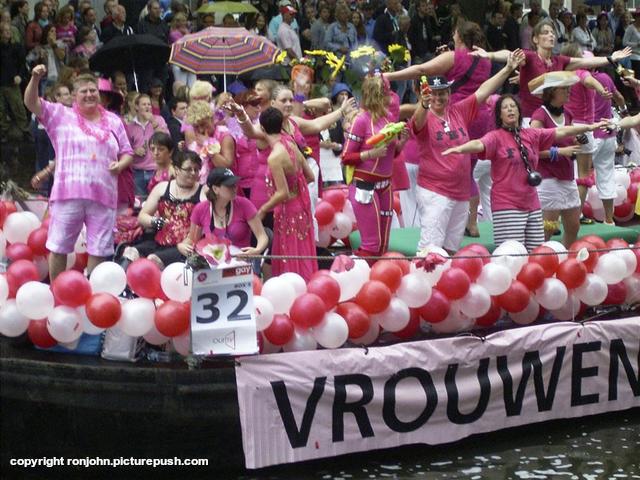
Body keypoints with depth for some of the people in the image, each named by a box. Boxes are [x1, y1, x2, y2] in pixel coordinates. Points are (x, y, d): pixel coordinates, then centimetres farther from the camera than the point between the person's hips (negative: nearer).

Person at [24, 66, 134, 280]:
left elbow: (127, 152, 18)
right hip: (68, 194, -2)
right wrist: (35, 79, -21)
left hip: (103, 196, 2)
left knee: (98, 250, 7)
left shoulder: (113, 121, 15)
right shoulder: (60, 115, 6)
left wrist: (120, 164, -4)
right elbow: (31, 103, -4)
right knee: (58, 247, 2)